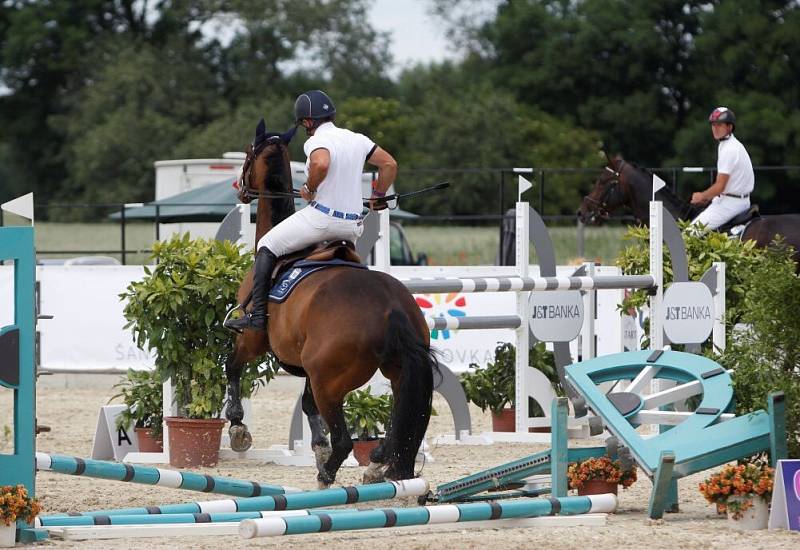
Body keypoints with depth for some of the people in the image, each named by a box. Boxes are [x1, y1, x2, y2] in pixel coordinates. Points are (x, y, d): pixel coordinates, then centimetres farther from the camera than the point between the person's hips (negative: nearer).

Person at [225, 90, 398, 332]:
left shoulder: (317, 141, -11)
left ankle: (257, 315, -3)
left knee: (266, 247, 6)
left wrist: (309, 188, -15)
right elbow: (390, 164, 14)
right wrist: (378, 196, 26)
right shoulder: (357, 139, 11)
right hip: (354, 226, 7)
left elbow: (321, 164, -33)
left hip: (322, 218, -7)